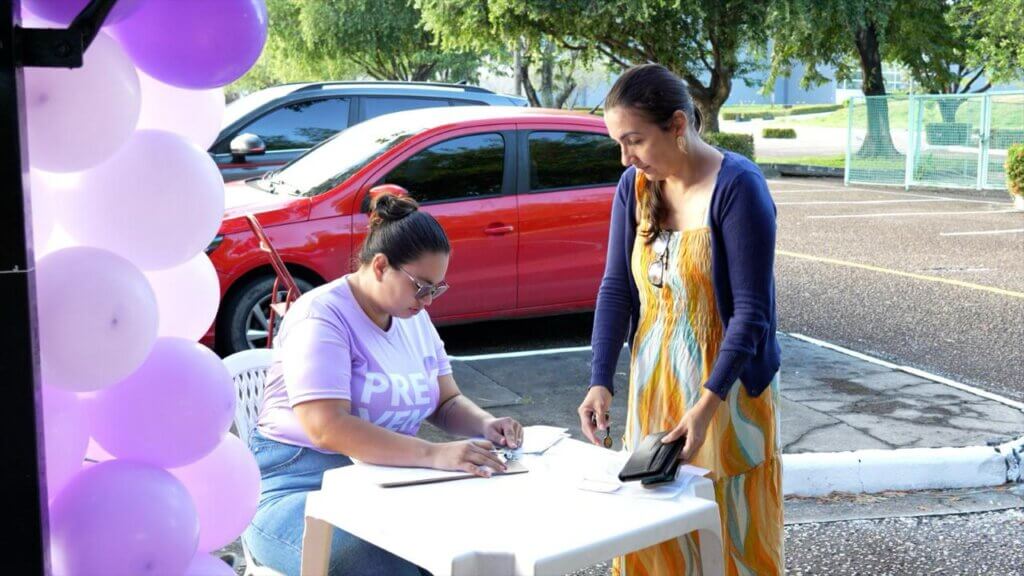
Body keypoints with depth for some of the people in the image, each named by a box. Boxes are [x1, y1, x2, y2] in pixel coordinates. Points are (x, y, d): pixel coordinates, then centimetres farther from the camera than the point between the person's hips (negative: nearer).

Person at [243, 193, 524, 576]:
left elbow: (447, 402, 16)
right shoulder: (321, 317, -15)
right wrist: (432, 454, -33)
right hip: (300, 486, -7)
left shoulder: (414, 318, 11)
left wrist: (484, 425, -7)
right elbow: (327, 427, -26)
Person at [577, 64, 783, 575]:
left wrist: (707, 404, -25)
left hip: (725, 388, -5)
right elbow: (616, 288, 1)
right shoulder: (634, 186, 1)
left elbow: (751, 311, -18)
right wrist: (600, 382, -9)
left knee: (731, 530, 6)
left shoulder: (738, 186, -17)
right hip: (653, 382, 5)